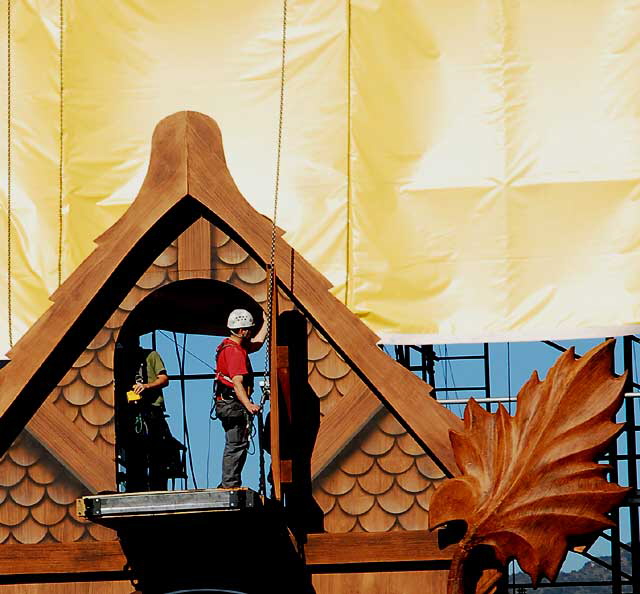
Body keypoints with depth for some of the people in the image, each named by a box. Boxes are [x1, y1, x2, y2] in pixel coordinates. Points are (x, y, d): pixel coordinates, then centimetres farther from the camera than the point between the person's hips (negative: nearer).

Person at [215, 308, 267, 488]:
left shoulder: (229, 345, 14)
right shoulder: (235, 351, -18)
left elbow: (256, 342, 31)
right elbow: (237, 383, -26)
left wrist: (266, 322, 33)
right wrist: (248, 405, -35)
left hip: (225, 403, 11)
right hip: (234, 404, -11)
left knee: (234, 445, 16)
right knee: (237, 445, -9)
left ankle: (227, 485, 21)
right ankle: (231, 485, -10)